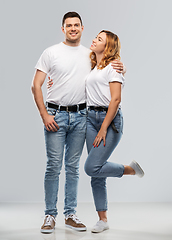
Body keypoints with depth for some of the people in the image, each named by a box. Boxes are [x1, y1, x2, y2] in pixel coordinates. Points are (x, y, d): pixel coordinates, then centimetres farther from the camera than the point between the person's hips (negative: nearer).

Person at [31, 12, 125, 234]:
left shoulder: (90, 55, 11)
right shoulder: (51, 53, 1)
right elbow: (36, 86, -2)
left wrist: (119, 68, -3)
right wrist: (44, 115, -12)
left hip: (80, 116, 3)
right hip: (56, 115, -3)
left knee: (73, 167, 8)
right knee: (54, 166, -4)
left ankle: (70, 215, 17)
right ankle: (50, 215, 8)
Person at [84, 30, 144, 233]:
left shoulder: (113, 66, -4)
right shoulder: (92, 68, 18)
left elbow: (116, 99, -12)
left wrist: (104, 129, -16)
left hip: (110, 119, -7)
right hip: (91, 118, 7)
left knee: (91, 167, -16)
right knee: (96, 175, 4)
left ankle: (131, 169, 9)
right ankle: (103, 219, 13)